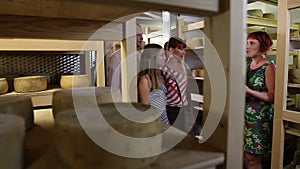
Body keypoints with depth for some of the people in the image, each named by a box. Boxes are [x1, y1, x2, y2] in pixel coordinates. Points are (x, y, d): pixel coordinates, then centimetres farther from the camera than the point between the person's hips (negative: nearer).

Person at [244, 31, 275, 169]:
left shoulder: (268, 67, -9)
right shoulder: (248, 65, 11)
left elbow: (272, 97, -13)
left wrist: (249, 91, -20)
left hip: (259, 116, -6)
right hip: (245, 114, 6)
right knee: (245, 155, 12)